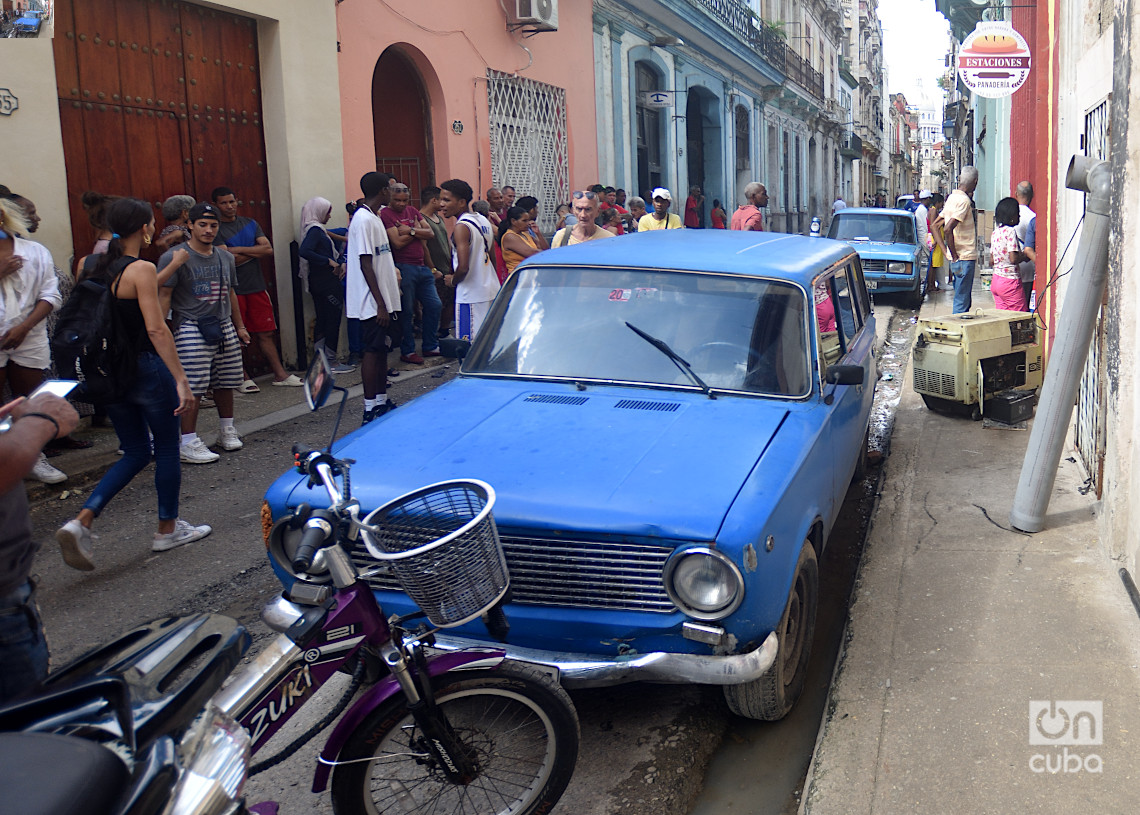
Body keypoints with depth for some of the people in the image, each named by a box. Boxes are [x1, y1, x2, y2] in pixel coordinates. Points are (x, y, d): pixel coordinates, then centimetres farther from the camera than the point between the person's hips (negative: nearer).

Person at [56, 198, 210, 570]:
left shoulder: (99, 269, 8)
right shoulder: (141, 269, -15)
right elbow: (156, 329, -21)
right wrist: (181, 379, -21)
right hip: (146, 370, -7)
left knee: (136, 452, 16)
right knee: (167, 448, 11)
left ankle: (81, 521, 0)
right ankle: (168, 529, 23)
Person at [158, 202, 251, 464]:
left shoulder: (225, 258, 15)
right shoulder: (175, 256, -5)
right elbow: (164, 296, -8)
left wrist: (239, 326, 25)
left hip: (224, 328, 6)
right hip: (191, 330, -6)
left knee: (226, 383, 11)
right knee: (192, 388, -9)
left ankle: (227, 431, 29)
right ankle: (188, 444, -4)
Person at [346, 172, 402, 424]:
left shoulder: (373, 218, 15)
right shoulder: (364, 220, -16)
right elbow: (365, 264, -20)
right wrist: (380, 303, -22)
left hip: (382, 300, 10)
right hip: (372, 303, -10)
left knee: (382, 349, 15)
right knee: (372, 351, -6)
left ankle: (382, 401, 25)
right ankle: (370, 411, -2)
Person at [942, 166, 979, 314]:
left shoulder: (952, 197, 12)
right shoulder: (964, 201, -15)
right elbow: (948, 229, -25)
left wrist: (948, 252, 14)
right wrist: (955, 256, -18)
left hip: (957, 258, 9)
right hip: (965, 257, -9)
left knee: (963, 300, 16)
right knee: (962, 302, -5)